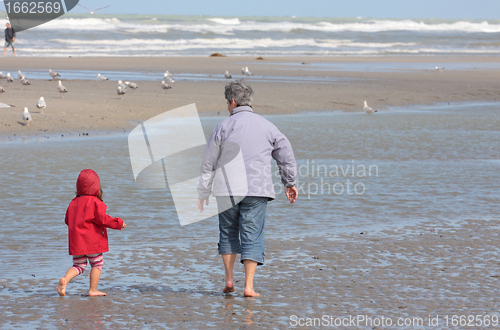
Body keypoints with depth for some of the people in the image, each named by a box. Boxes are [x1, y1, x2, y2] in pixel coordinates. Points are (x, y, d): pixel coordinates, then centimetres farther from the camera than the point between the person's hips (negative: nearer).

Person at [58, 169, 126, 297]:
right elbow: (102, 219, -17)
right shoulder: (95, 202, -11)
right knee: (97, 264, 9)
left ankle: (65, 279, -14)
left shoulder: (74, 202, 9)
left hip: (76, 242, 6)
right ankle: (93, 290, 8)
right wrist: (118, 223, -5)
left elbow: (67, 220, 16)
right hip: (92, 241, -6)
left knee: (79, 266, 11)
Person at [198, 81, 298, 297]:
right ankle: (248, 286, -6)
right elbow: (286, 156, 14)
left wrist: (204, 191, 12)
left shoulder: (224, 127, 0)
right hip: (257, 190, 0)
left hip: (227, 190, 0)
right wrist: (290, 183, 27)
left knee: (228, 232, 16)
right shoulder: (267, 126, 6)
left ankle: (229, 280, 12)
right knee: (252, 236, 0)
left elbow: (209, 162, 3)